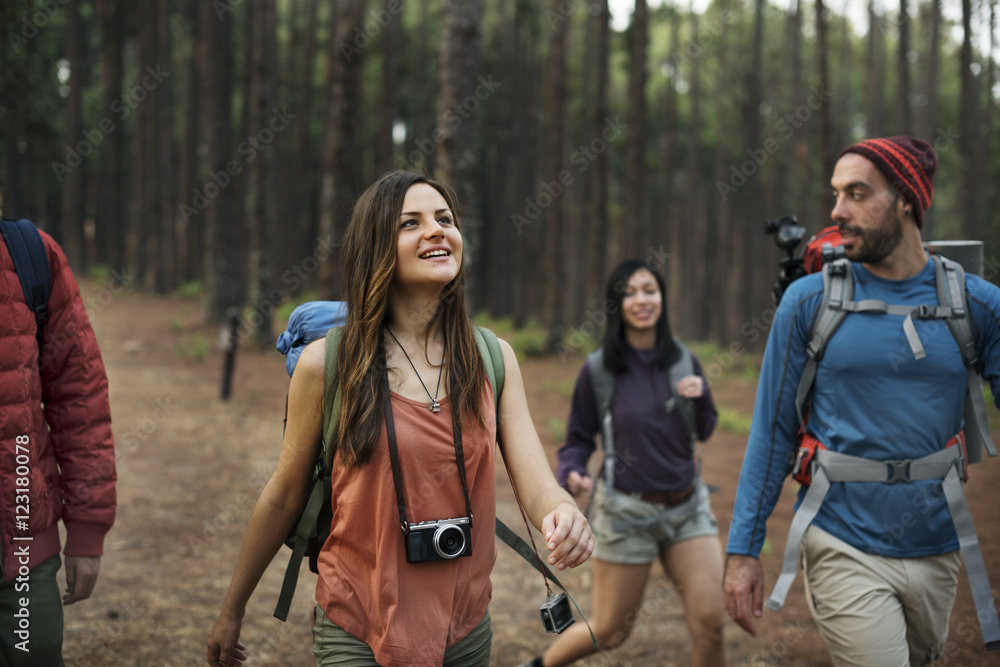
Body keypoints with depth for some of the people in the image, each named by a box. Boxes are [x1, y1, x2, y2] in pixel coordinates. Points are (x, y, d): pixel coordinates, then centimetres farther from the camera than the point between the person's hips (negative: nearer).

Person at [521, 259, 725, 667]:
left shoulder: (682, 359, 2)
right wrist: (570, 474, -20)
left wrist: (699, 398, -10)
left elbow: (704, 432, 11)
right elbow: (579, 437, 0)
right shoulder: (598, 370, -7)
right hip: (627, 511, -3)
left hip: (687, 506, 3)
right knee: (610, 633, 7)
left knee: (710, 622, -5)